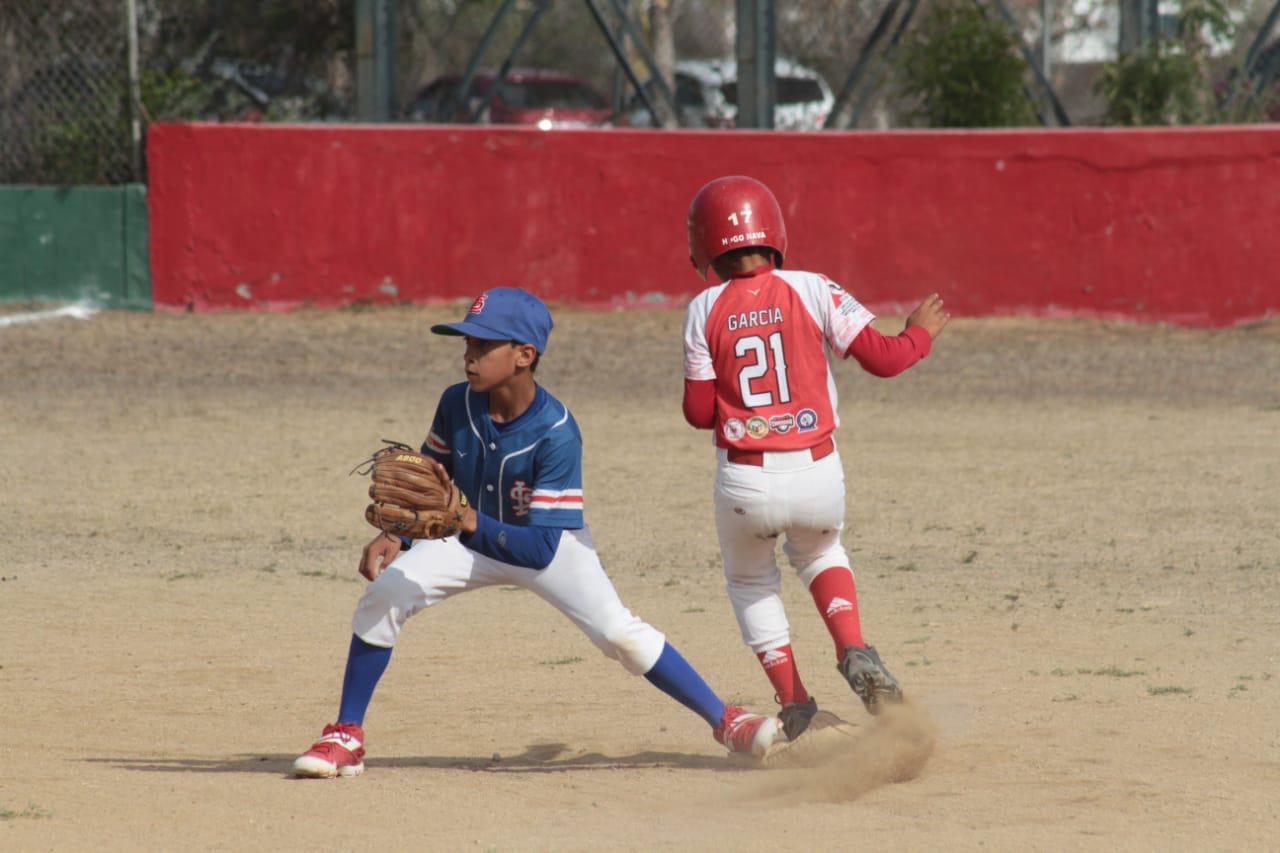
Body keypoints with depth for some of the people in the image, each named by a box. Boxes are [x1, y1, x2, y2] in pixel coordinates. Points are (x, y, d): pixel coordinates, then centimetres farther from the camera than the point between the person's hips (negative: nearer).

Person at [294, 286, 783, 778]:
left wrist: (469, 521, -51)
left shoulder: (556, 433, -33)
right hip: (468, 538, 4)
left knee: (620, 634, -17)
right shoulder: (457, 405, -20)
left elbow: (540, 549, -36)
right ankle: (346, 738, -6)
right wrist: (397, 534, -20)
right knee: (384, 594, -18)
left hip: (549, 542, -3)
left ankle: (724, 721, -1)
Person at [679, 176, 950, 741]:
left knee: (750, 581, 28)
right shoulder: (811, 291, -3)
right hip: (817, 475, 1)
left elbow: (699, 413, -1)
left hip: (744, 482, -1)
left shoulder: (705, 310, -1)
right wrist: (922, 334, 16)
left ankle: (794, 704, 15)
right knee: (819, 551, 33)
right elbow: (882, 358, -5)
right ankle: (855, 654, 7)